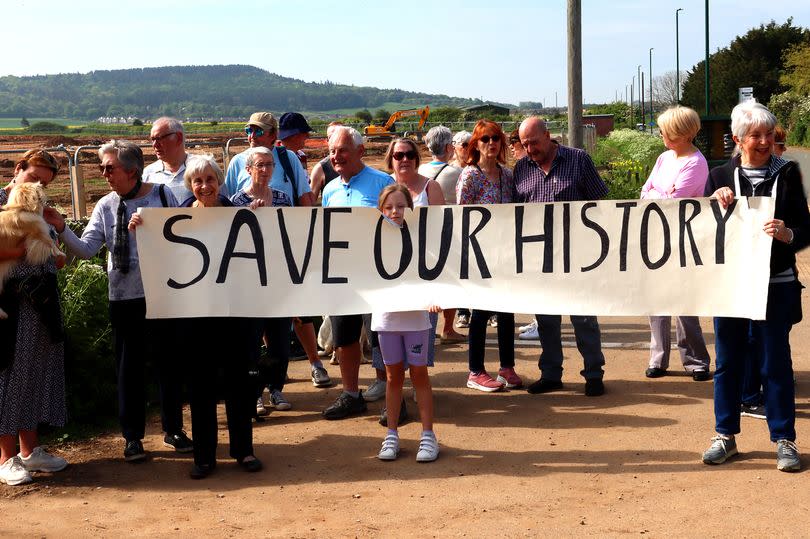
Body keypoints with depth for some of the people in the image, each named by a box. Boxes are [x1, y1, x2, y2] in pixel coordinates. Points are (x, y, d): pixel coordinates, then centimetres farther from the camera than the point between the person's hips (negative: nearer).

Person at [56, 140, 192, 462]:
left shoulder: (162, 196, -3)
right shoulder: (106, 206, 2)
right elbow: (86, 249, -5)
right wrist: (61, 229, -19)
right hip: (124, 298, 2)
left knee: (169, 362, 9)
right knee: (129, 366, 8)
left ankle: (173, 430, 25)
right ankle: (132, 437, 21)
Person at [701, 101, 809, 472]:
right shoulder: (720, 176, 5)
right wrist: (713, 202, -11)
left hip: (775, 285, -2)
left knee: (775, 362, 3)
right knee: (727, 361, 9)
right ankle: (725, 435, 21)